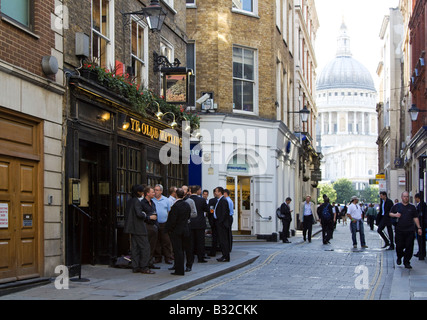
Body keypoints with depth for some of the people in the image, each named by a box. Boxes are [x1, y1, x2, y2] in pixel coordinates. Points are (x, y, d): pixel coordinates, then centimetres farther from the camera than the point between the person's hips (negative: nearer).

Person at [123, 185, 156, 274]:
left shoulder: (129, 201, 13)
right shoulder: (136, 201, -15)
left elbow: (126, 214, 19)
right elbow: (139, 214, -23)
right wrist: (149, 217, -12)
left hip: (133, 228, 10)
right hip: (139, 228, -10)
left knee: (135, 247, 11)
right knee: (145, 247, -5)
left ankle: (135, 267, 12)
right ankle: (144, 267, -4)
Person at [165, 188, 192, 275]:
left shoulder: (175, 206, -20)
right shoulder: (187, 205, 3)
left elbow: (172, 220, -20)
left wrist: (168, 229, -8)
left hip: (176, 231, -7)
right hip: (185, 229, 7)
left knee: (177, 250, -3)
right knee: (181, 250, 16)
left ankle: (179, 270, -1)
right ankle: (179, 268, 25)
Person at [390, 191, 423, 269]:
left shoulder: (412, 207, 10)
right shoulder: (396, 206, 8)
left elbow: (415, 218, 12)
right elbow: (390, 213, 14)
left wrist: (419, 228, 5)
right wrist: (395, 215, -8)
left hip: (410, 231, 1)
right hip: (399, 230, -1)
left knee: (409, 247, -4)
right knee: (399, 246, -1)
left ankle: (407, 262, 6)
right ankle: (399, 257, 28)